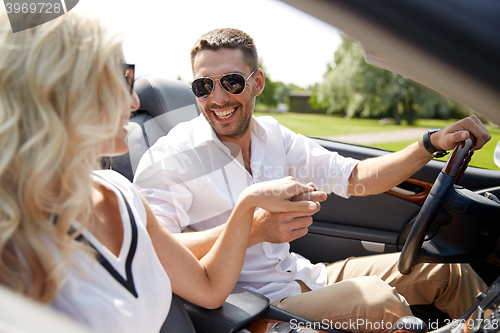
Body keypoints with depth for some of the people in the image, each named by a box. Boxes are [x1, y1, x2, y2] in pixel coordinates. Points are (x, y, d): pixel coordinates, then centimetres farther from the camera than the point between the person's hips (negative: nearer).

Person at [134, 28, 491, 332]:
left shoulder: (272, 135, 3)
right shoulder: (170, 157, -15)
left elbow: (355, 178, 6)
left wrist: (432, 144, -5)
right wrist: (253, 229, -37)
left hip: (300, 275, 7)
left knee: (450, 272, 7)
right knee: (376, 299, -29)